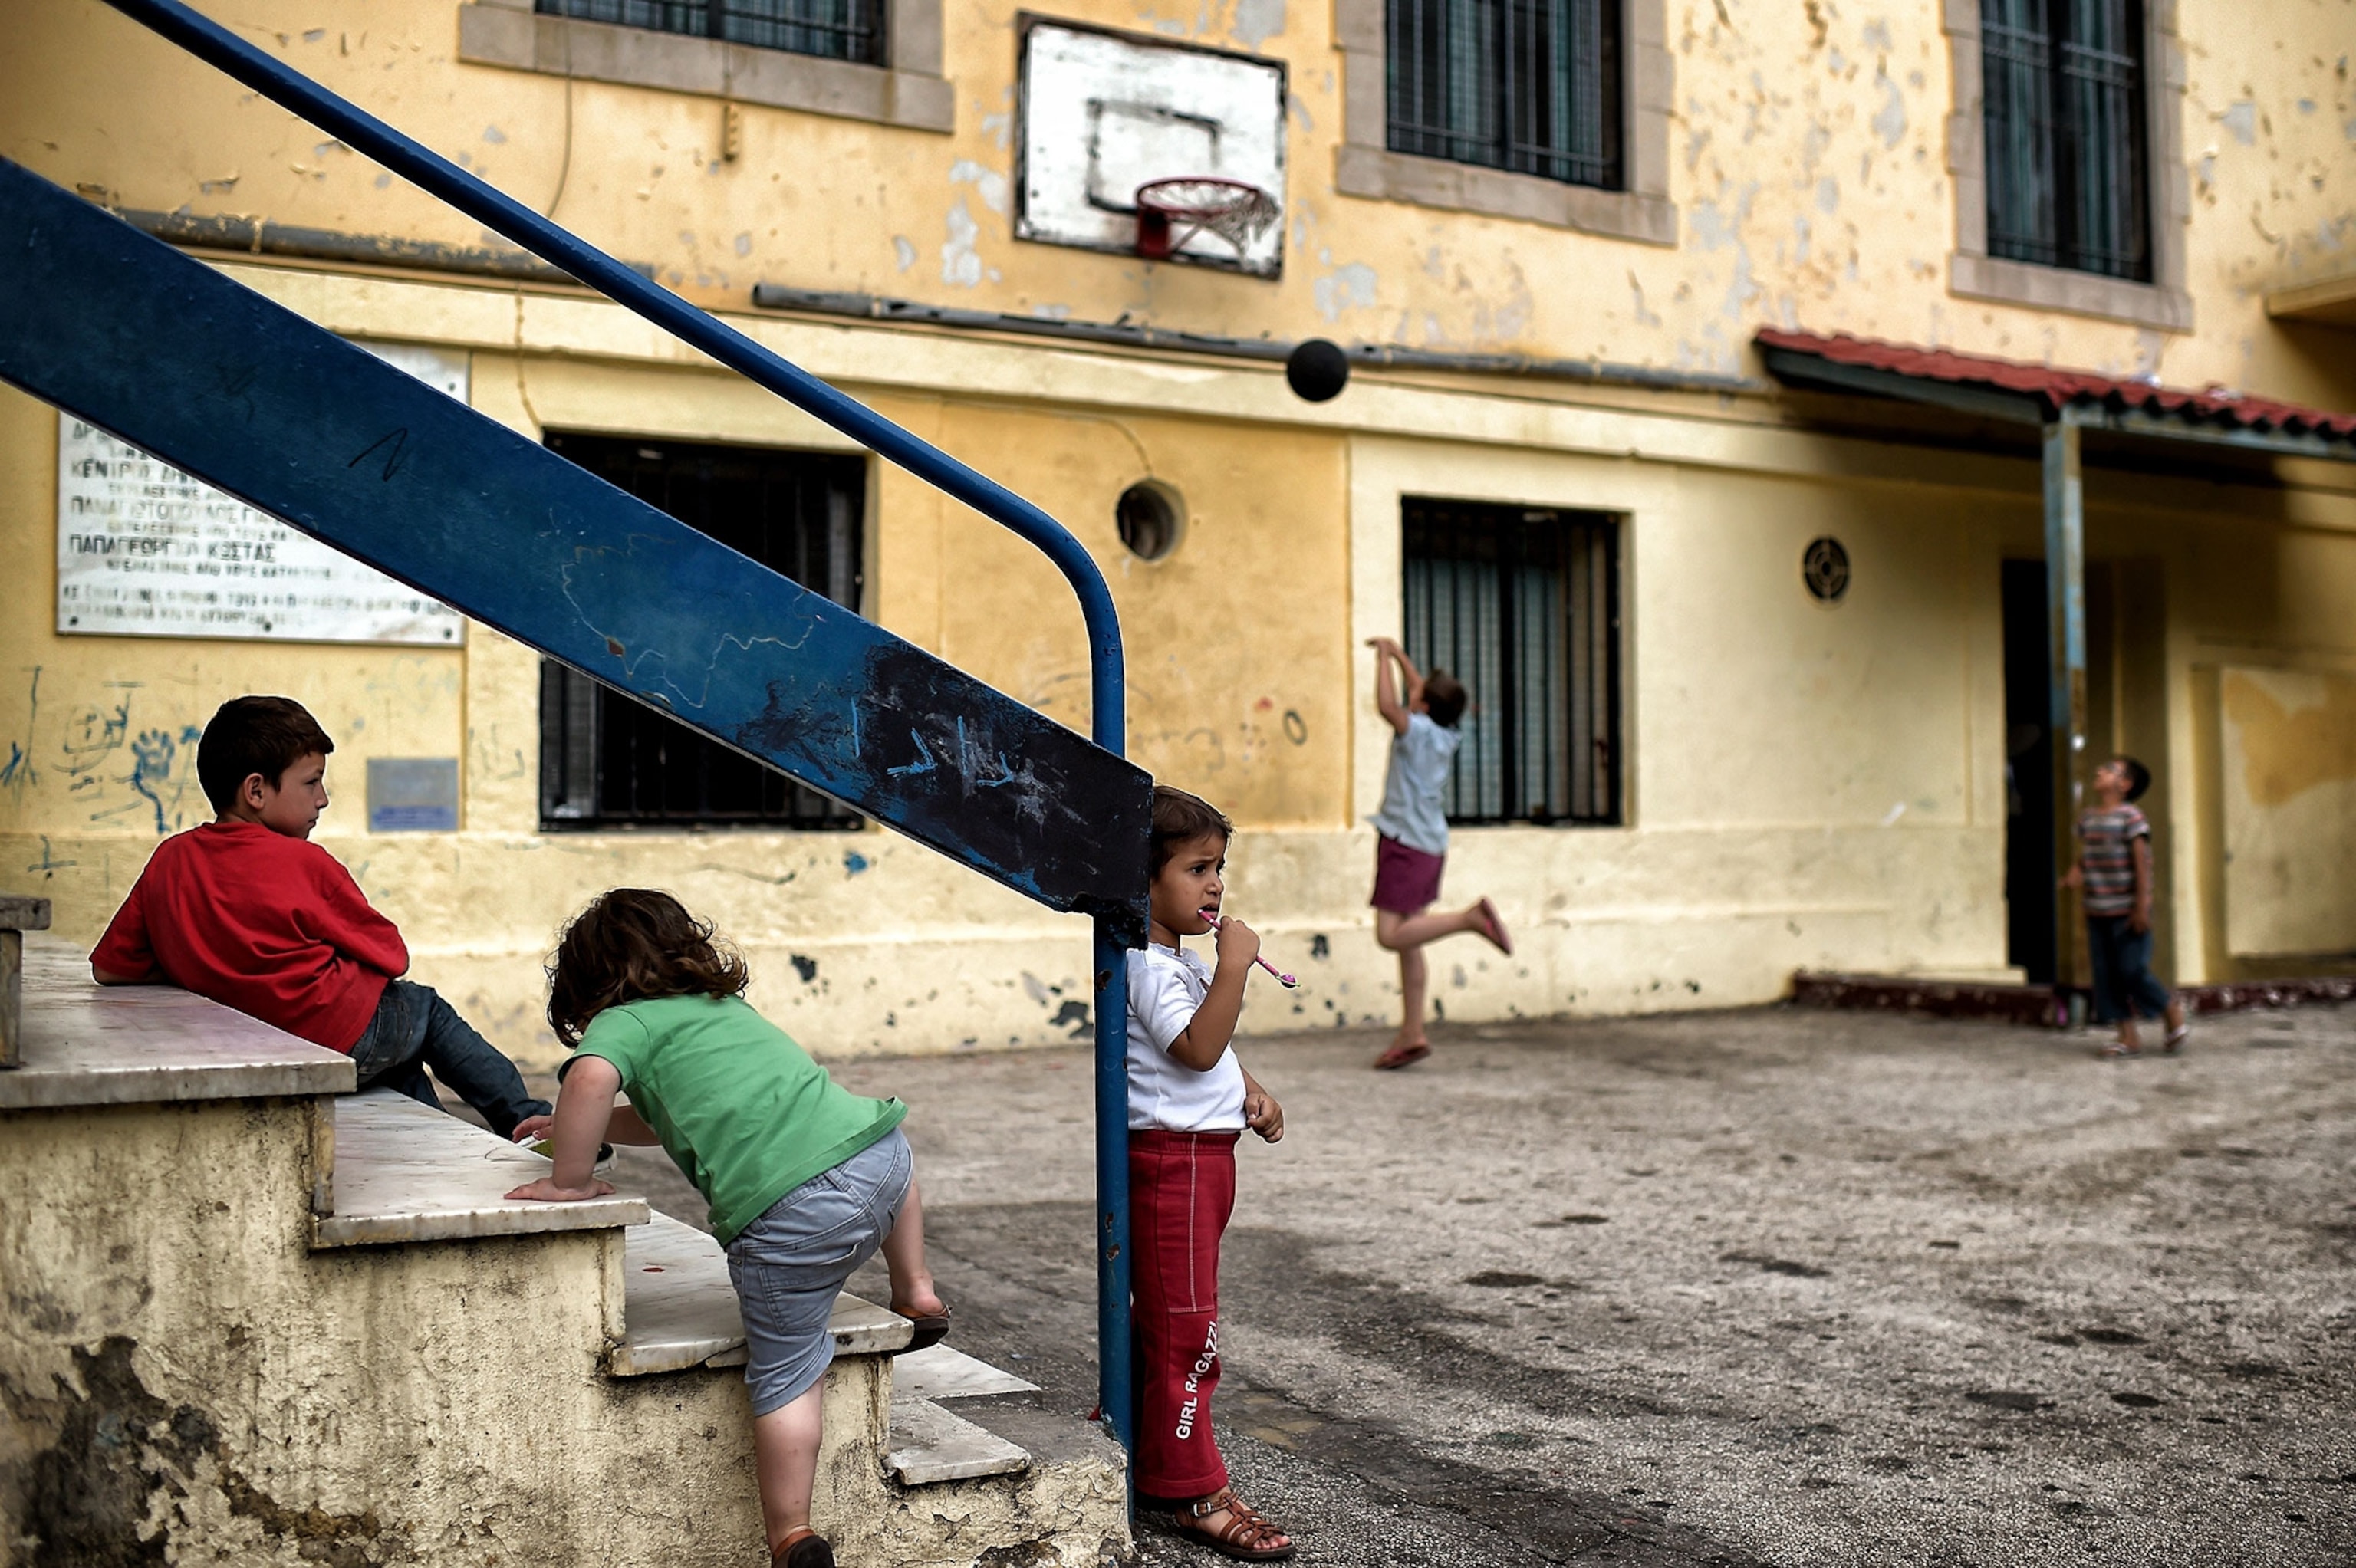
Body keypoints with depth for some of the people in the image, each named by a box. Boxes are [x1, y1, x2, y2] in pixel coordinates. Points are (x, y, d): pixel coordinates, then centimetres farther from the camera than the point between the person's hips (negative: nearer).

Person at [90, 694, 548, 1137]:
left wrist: (198, 965, 12)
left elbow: (110, 969, 3)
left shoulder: (168, 861, -1)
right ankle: (526, 1119, 30)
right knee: (425, 1007, 25)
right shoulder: (304, 863, -16)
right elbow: (393, 959, -8)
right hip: (347, 1041, -6)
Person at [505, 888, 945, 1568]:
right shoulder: (725, 1004, 32)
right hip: (878, 1144, 7)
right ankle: (917, 1293, 51)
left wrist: (570, 1179, -4)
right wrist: (579, 1127, 43)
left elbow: (591, 1079, -15)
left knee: (786, 1378, 9)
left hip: (793, 1210, -7)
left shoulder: (626, 1021, 9)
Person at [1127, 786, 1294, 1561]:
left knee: (1163, 1324, 18)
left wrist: (1251, 1092, 10)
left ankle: (1129, 1450, 30)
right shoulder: (1145, 966, -18)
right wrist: (1234, 964, -29)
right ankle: (1193, 1492, 5)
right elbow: (1196, 1047, -29)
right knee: (1185, 1329, -3)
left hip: (1205, 1153, 10)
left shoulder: (1183, 962, 15)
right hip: (1170, 1156, -10)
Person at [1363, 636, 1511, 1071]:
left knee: (1391, 934, -12)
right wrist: (1397, 655, 30)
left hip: (1406, 843, -9)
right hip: (1429, 844, 9)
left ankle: (1471, 916, -18)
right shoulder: (1443, 735, 9)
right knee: (1407, 942, 9)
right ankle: (1412, 1035, 9)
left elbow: (1388, 706, -29)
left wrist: (1384, 657, -16)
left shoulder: (1420, 731, -13)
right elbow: (1418, 691, 25)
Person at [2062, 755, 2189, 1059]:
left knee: (2133, 972, -7)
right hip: (2097, 913, 7)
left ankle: (2174, 1013, 17)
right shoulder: (2086, 818, 10)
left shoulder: (2131, 818, -11)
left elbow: (2142, 863, -14)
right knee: (2106, 975, 5)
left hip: (2127, 913, -7)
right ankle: (2128, 1037, 11)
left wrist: (2141, 908, -17)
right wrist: (2075, 875, -8)